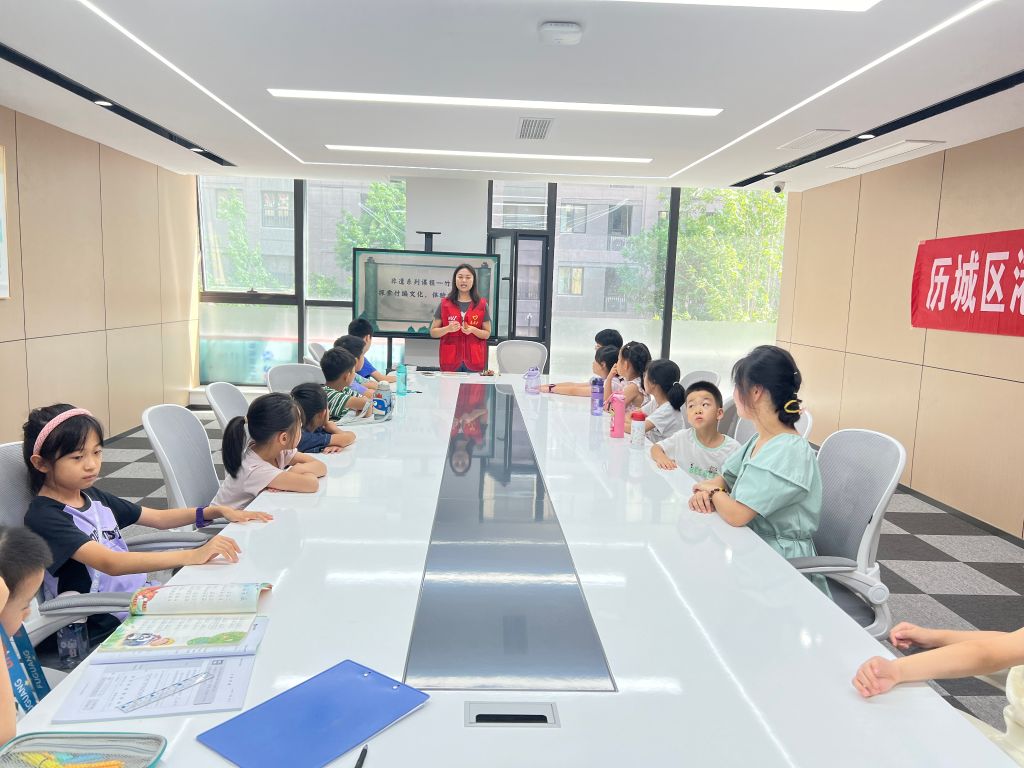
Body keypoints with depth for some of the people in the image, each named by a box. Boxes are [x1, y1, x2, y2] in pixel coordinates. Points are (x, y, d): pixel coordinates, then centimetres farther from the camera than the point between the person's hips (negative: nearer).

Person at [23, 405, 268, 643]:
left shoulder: (92, 496, 8)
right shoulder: (43, 517, -16)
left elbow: (158, 518, 17)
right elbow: (111, 563, -30)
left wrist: (217, 511, 2)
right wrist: (191, 556, -41)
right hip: (104, 628, -7)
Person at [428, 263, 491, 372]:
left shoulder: (482, 305, 5)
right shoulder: (444, 304, 5)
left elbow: (487, 334, 8)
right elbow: (433, 332, 6)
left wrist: (473, 330, -11)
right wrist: (448, 329, -13)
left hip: (474, 361, 0)